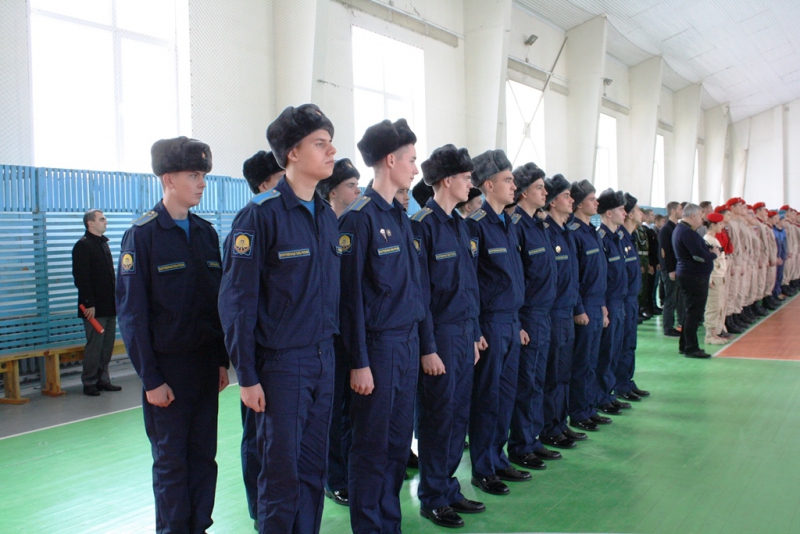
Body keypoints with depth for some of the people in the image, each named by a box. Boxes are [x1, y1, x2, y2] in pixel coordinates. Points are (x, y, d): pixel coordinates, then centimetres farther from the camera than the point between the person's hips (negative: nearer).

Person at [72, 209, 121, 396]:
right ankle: (89, 383, 6)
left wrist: (115, 299, 17)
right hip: (95, 307, -8)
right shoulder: (83, 245, -9)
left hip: (109, 306, 8)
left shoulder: (103, 243, 17)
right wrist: (88, 303, -19)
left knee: (107, 345, 10)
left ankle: (103, 380, 19)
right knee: (94, 345, -3)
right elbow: (81, 277, -16)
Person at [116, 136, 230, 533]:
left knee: (204, 456, 10)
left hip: (205, 363, 5)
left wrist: (222, 360, 6)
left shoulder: (206, 232, 8)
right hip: (167, 367, -5)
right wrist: (150, 377, -12)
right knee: (171, 460, 6)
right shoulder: (142, 234, -8)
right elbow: (131, 311, -9)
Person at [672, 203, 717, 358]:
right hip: (694, 276, -11)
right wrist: (714, 254, -5)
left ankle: (684, 345, 24)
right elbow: (700, 255, -23)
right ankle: (691, 348, 0)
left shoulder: (681, 229, 15)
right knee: (694, 312, -5)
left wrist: (709, 251, -1)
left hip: (688, 274, 11)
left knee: (691, 311, 17)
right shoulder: (687, 232, -19)